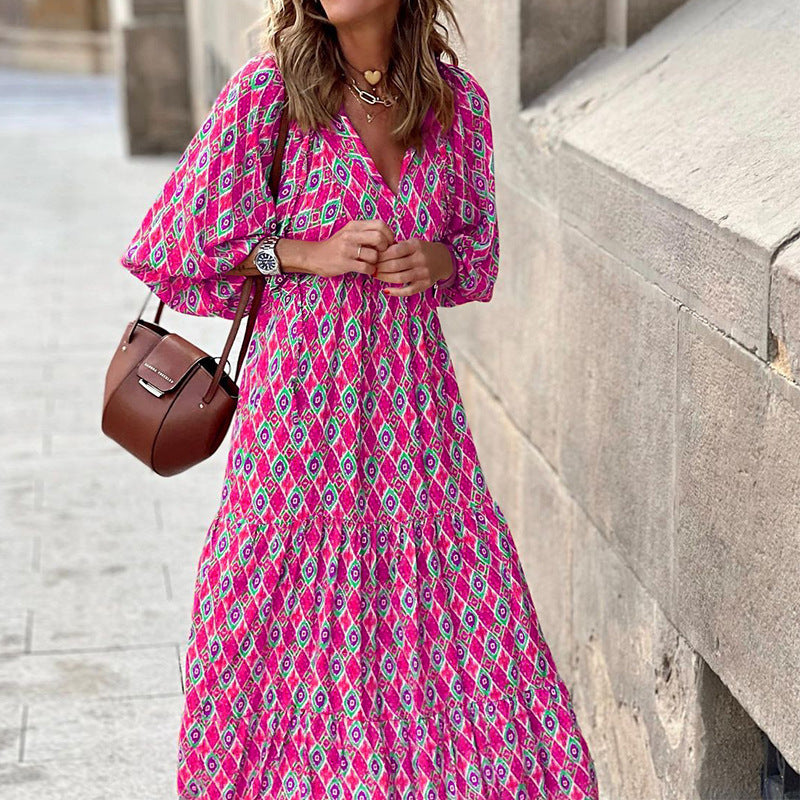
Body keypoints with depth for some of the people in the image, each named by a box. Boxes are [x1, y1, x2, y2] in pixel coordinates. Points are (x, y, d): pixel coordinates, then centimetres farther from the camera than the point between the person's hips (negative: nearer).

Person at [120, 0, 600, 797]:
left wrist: (436, 262, -7)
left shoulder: (457, 101, 2)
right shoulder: (267, 89, -8)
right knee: (290, 613, 7)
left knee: (465, 609, 3)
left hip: (414, 394, 3)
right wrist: (307, 254, -13)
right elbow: (167, 245, -3)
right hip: (302, 388, -3)